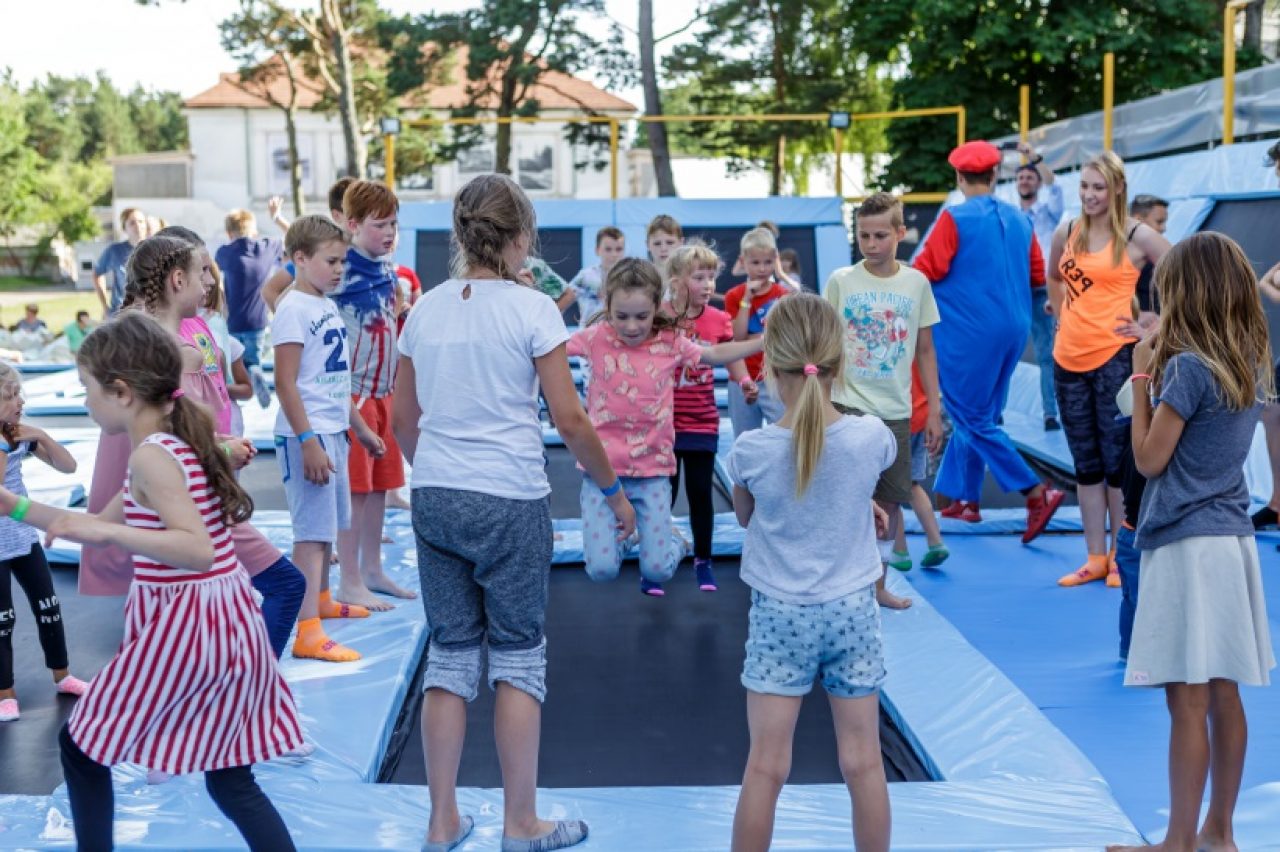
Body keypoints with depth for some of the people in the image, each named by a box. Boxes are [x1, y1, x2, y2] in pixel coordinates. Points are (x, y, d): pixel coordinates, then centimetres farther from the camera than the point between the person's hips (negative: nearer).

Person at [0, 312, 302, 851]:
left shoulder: (150, 457, -16)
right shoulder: (183, 443, 12)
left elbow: (199, 549, -28)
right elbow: (107, 527, 22)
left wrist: (106, 531, -30)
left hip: (179, 626, -9)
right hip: (229, 622, 9)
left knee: (81, 745, 13)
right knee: (230, 781, 14)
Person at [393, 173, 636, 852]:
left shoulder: (427, 308, 6)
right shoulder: (530, 308, -8)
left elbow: (402, 420, 11)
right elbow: (570, 420, -9)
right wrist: (614, 490, 3)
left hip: (435, 497, 5)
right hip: (510, 499, -4)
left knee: (450, 652, 13)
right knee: (518, 657, 7)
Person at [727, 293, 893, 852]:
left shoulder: (751, 451, -16)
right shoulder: (871, 437, -14)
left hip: (779, 615, -1)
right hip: (853, 610, 1)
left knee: (766, 766, 4)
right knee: (863, 763, 11)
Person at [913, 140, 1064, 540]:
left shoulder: (955, 218, -12)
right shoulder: (1019, 219, 6)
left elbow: (927, 270, -17)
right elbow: (1036, 273, 11)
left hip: (968, 332, -7)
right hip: (1013, 330, 7)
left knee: (974, 420, 0)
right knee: (976, 414, 17)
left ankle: (1037, 492, -10)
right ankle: (963, 497, 23)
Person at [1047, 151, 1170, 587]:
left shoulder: (1138, 237, -7)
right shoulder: (1067, 233, 8)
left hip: (1114, 359, -5)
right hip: (1068, 359, 5)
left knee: (1117, 462, 0)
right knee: (1085, 464, 11)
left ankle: (1119, 558, 10)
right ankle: (1094, 558, 19)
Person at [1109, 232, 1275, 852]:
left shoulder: (1188, 367, -15)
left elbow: (1149, 459, -11)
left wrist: (1142, 376, -4)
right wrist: (1163, 365, 13)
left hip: (1188, 545, -8)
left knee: (1188, 702, -3)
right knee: (1223, 696, 12)